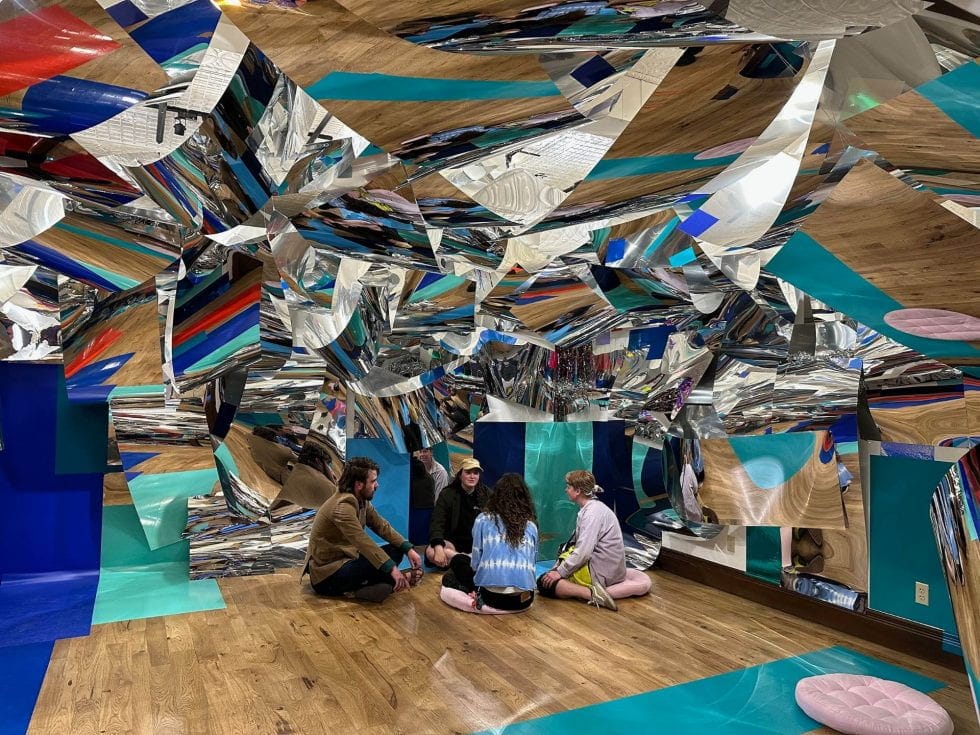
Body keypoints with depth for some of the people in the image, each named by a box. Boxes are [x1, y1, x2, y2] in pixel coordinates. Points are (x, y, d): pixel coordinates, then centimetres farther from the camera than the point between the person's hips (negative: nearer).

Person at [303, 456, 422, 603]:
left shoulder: (362, 501, 3)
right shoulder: (342, 506, -25)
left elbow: (382, 526, 3)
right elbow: (362, 542, -34)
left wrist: (408, 549, -9)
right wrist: (392, 569, -38)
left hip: (345, 559, 10)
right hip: (327, 574, -9)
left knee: (395, 551, 0)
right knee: (381, 562, -27)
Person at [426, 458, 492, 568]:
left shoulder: (486, 494, 4)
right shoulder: (447, 494, -3)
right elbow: (437, 523, -11)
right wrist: (438, 547, -30)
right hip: (453, 541, -1)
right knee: (431, 552, -33)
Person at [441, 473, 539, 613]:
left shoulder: (483, 519, 2)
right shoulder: (531, 525, 9)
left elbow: (475, 562, 3)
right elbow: (532, 563, 15)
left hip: (493, 596, -3)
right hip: (524, 599, 4)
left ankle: (478, 597, 6)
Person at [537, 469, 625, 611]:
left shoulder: (593, 513, -19)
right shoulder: (592, 507, 11)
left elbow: (583, 552, -25)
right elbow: (581, 545, 12)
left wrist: (560, 572, -17)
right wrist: (560, 565, 7)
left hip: (601, 572, -10)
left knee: (544, 583, -11)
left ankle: (592, 593, -20)